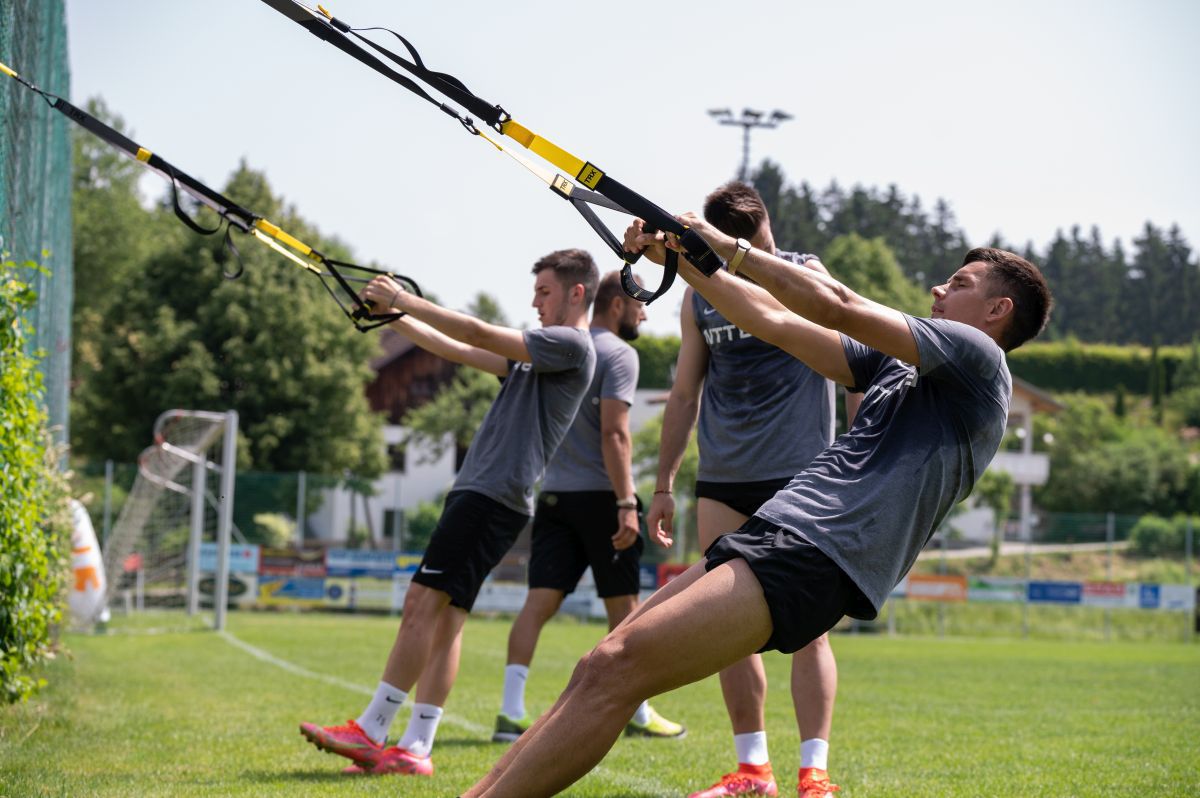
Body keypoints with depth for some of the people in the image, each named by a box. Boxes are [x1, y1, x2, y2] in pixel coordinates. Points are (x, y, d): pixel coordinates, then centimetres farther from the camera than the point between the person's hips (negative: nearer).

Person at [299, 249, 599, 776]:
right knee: (443, 618, 3)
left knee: (423, 605, -13)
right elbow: (459, 352, 26)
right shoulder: (537, 352, 24)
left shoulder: (571, 346, -6)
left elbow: (478, 334, -11)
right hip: (476, 491, 9)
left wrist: (404, 299, -7)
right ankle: (415, 749, 0)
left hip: (495, 497, -9)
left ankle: (370, 732, -13)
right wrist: (393, 315, 20)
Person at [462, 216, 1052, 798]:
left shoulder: (977, 355, 0)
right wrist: (679, 257, 25)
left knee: (616, 667, -21)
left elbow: (834, 307, -8)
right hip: (767, 532, 9)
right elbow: (777, 321, 30)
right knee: (598, 669, 0)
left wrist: (727, 246, 1)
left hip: (816, 557, -9)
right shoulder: (896, 365, 27)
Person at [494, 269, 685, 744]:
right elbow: (614, 434, -16)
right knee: (622, 606, 5)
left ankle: (510, 712, -13)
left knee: (540, 601, -2)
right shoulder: (617, 353, -7)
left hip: (554, 494, 6)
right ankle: (637, 713, 15)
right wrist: (627, 503, -18)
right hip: (599, 494, -6)